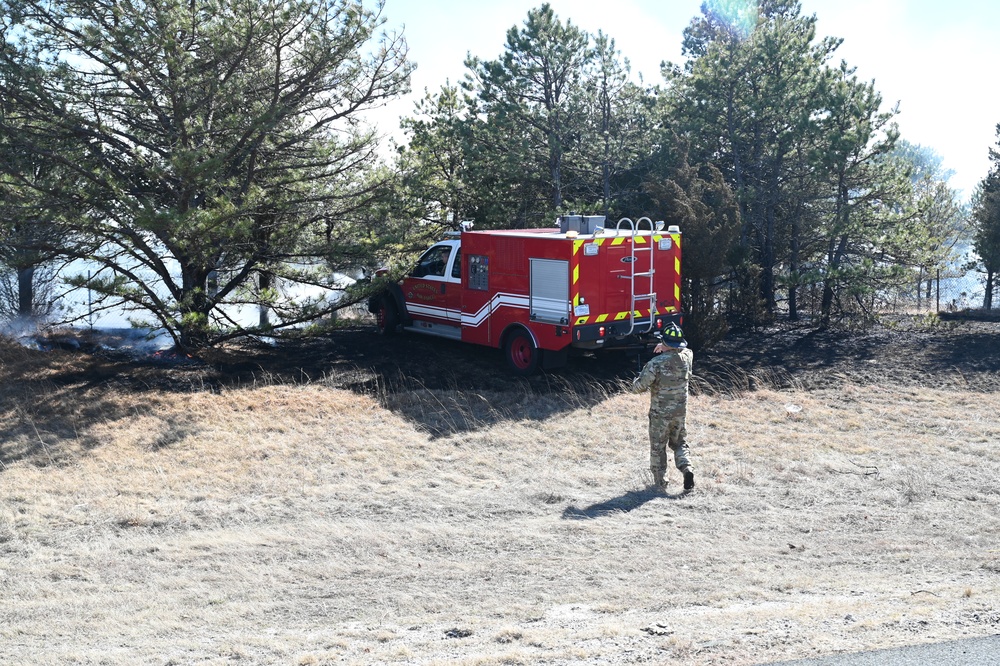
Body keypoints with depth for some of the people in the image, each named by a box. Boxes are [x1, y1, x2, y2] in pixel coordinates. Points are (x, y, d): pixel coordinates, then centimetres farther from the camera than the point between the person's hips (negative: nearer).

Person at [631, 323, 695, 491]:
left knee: (658, 447, 12)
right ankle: (687, 469, -2)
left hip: (660, 414, -4)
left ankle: (660, 480, 20)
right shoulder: (686, 357, -7)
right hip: (680, 412, 4)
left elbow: (638, 387, -20)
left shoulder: (656, 363, -22)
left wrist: (639, 377, 1)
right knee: (679, 443, 21)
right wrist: (668, 348, 12)